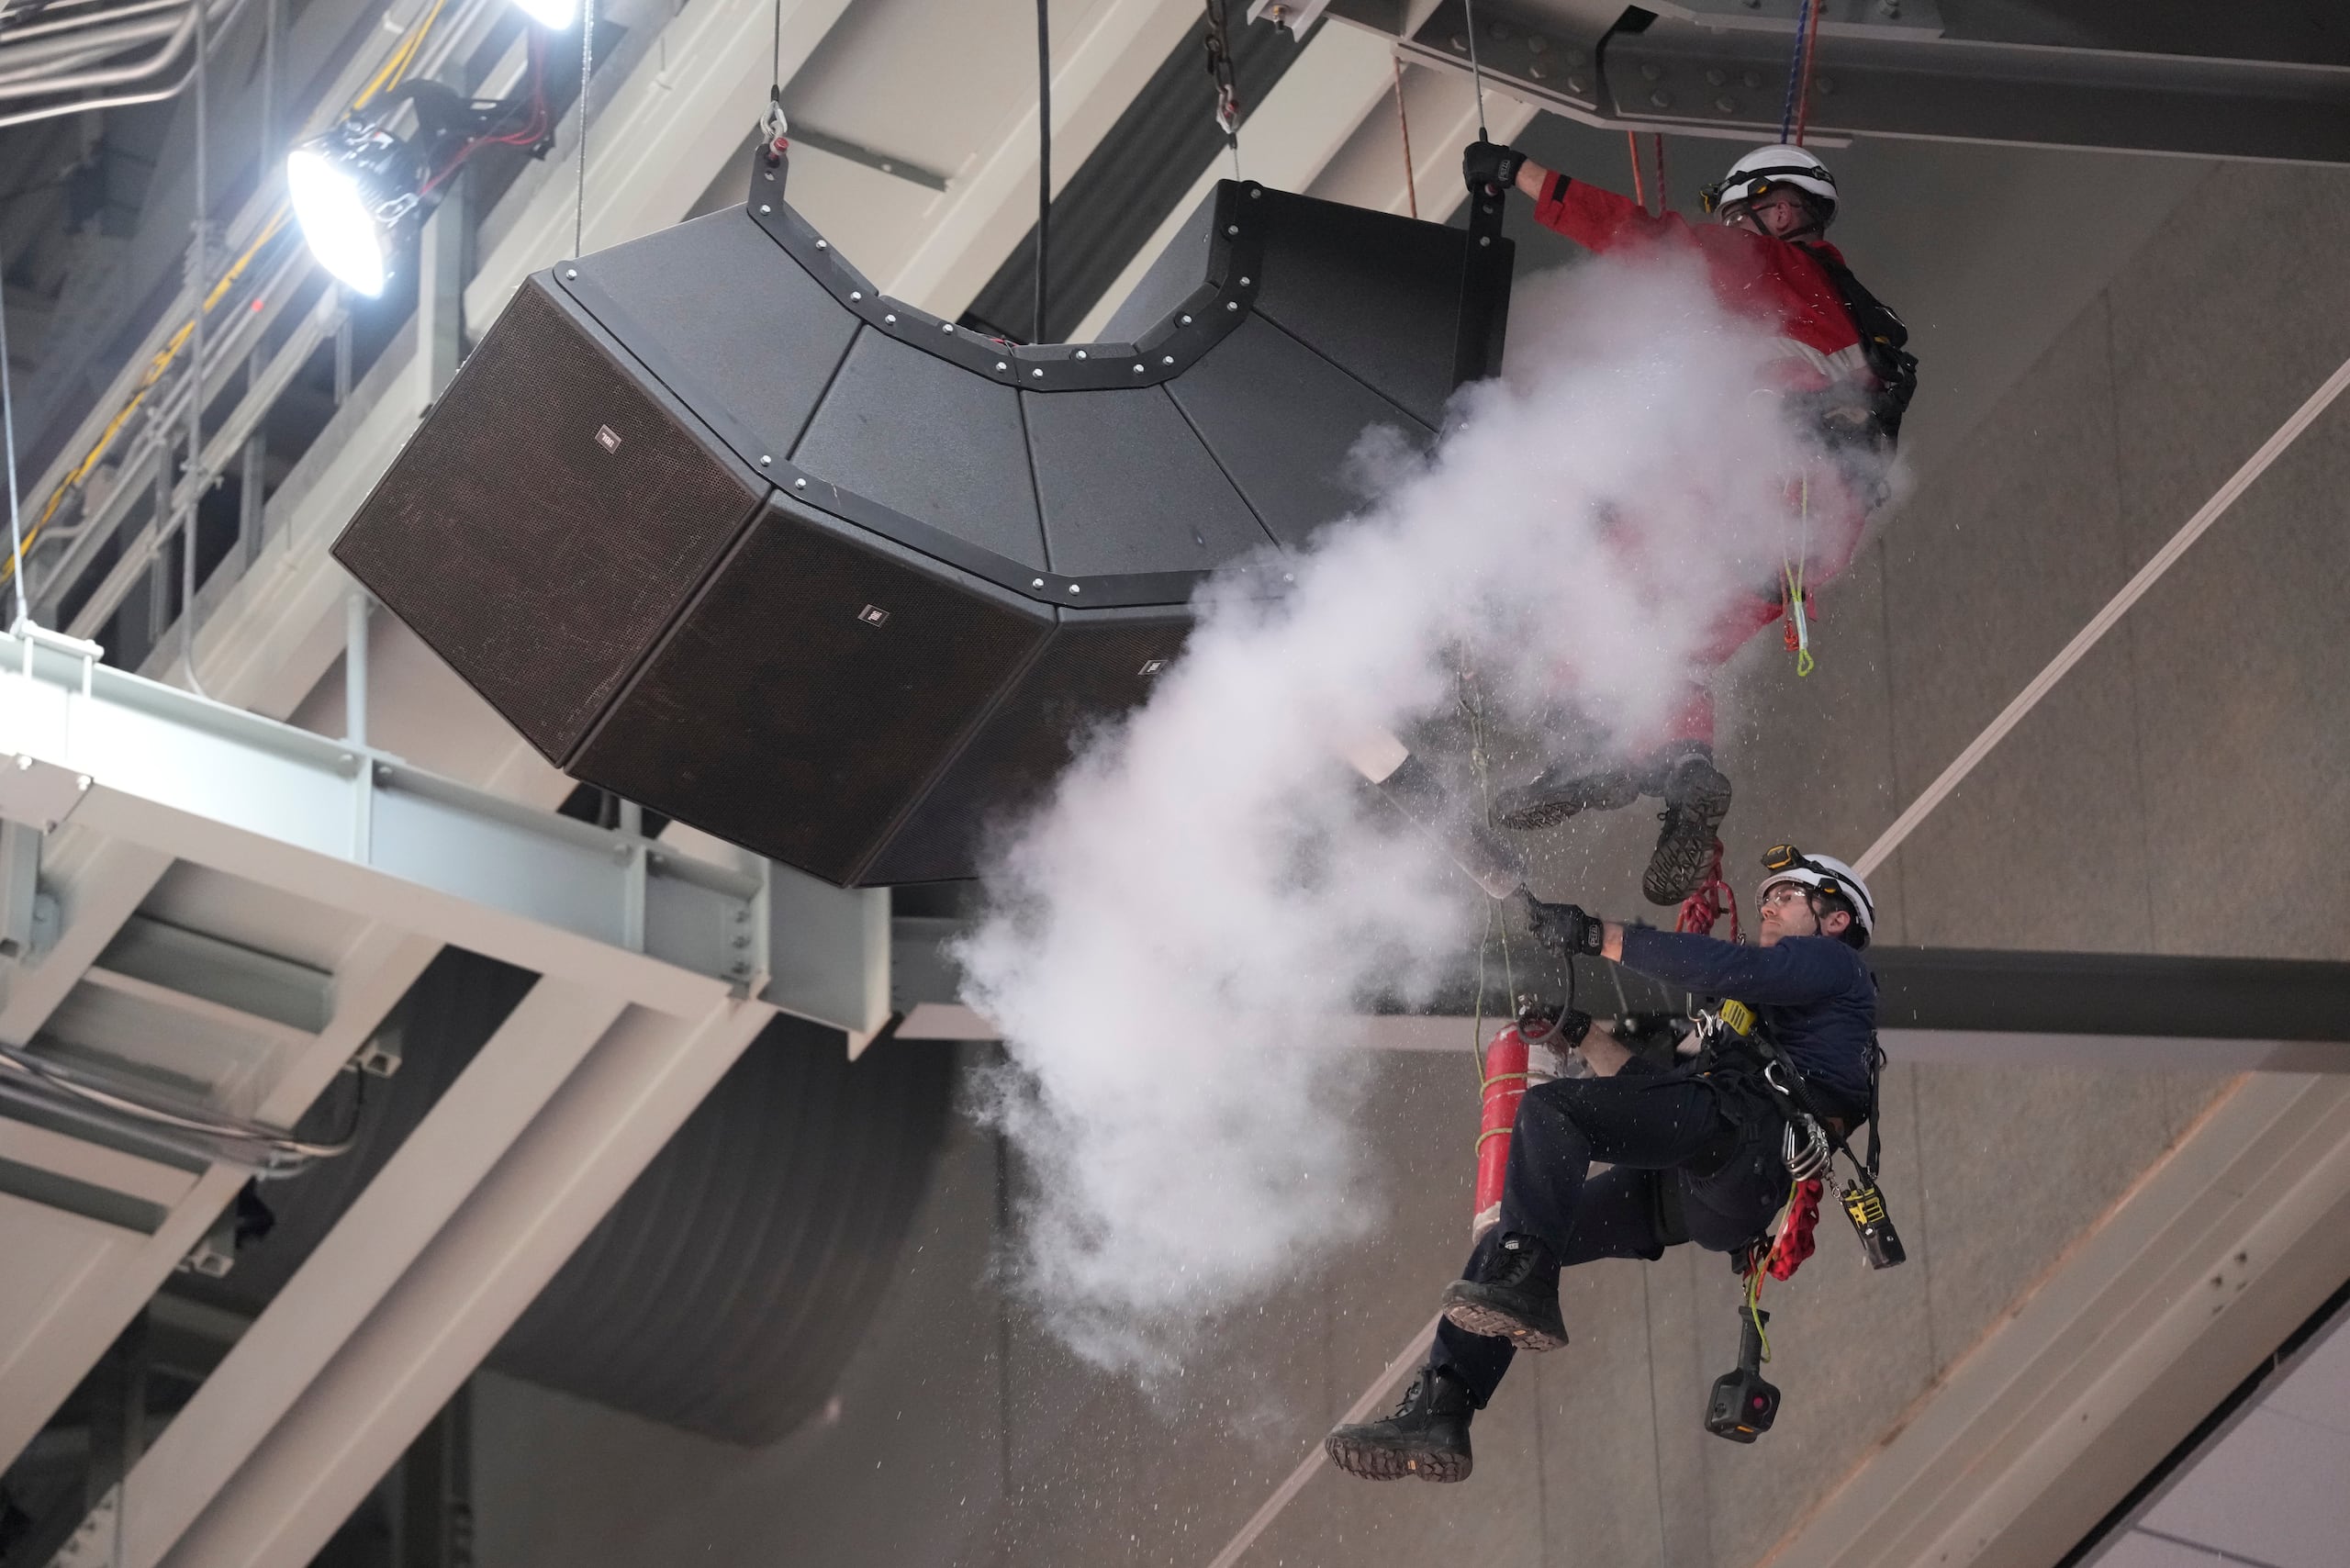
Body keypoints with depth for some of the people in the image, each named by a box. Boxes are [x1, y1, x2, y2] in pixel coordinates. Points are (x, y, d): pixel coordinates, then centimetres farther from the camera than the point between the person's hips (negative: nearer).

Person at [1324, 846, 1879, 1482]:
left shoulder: (1834, 965, 15)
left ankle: (1528, 1289, -43)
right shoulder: (1765, 1013, 42)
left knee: (1548, 1109, -26)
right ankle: (1436, 1415, -11)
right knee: (1504, 1240, -2)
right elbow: (1660, 1091, 37)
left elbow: (1732, 969, -5)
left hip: (1746, 1132, -9)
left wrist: (1599, 936, -5)